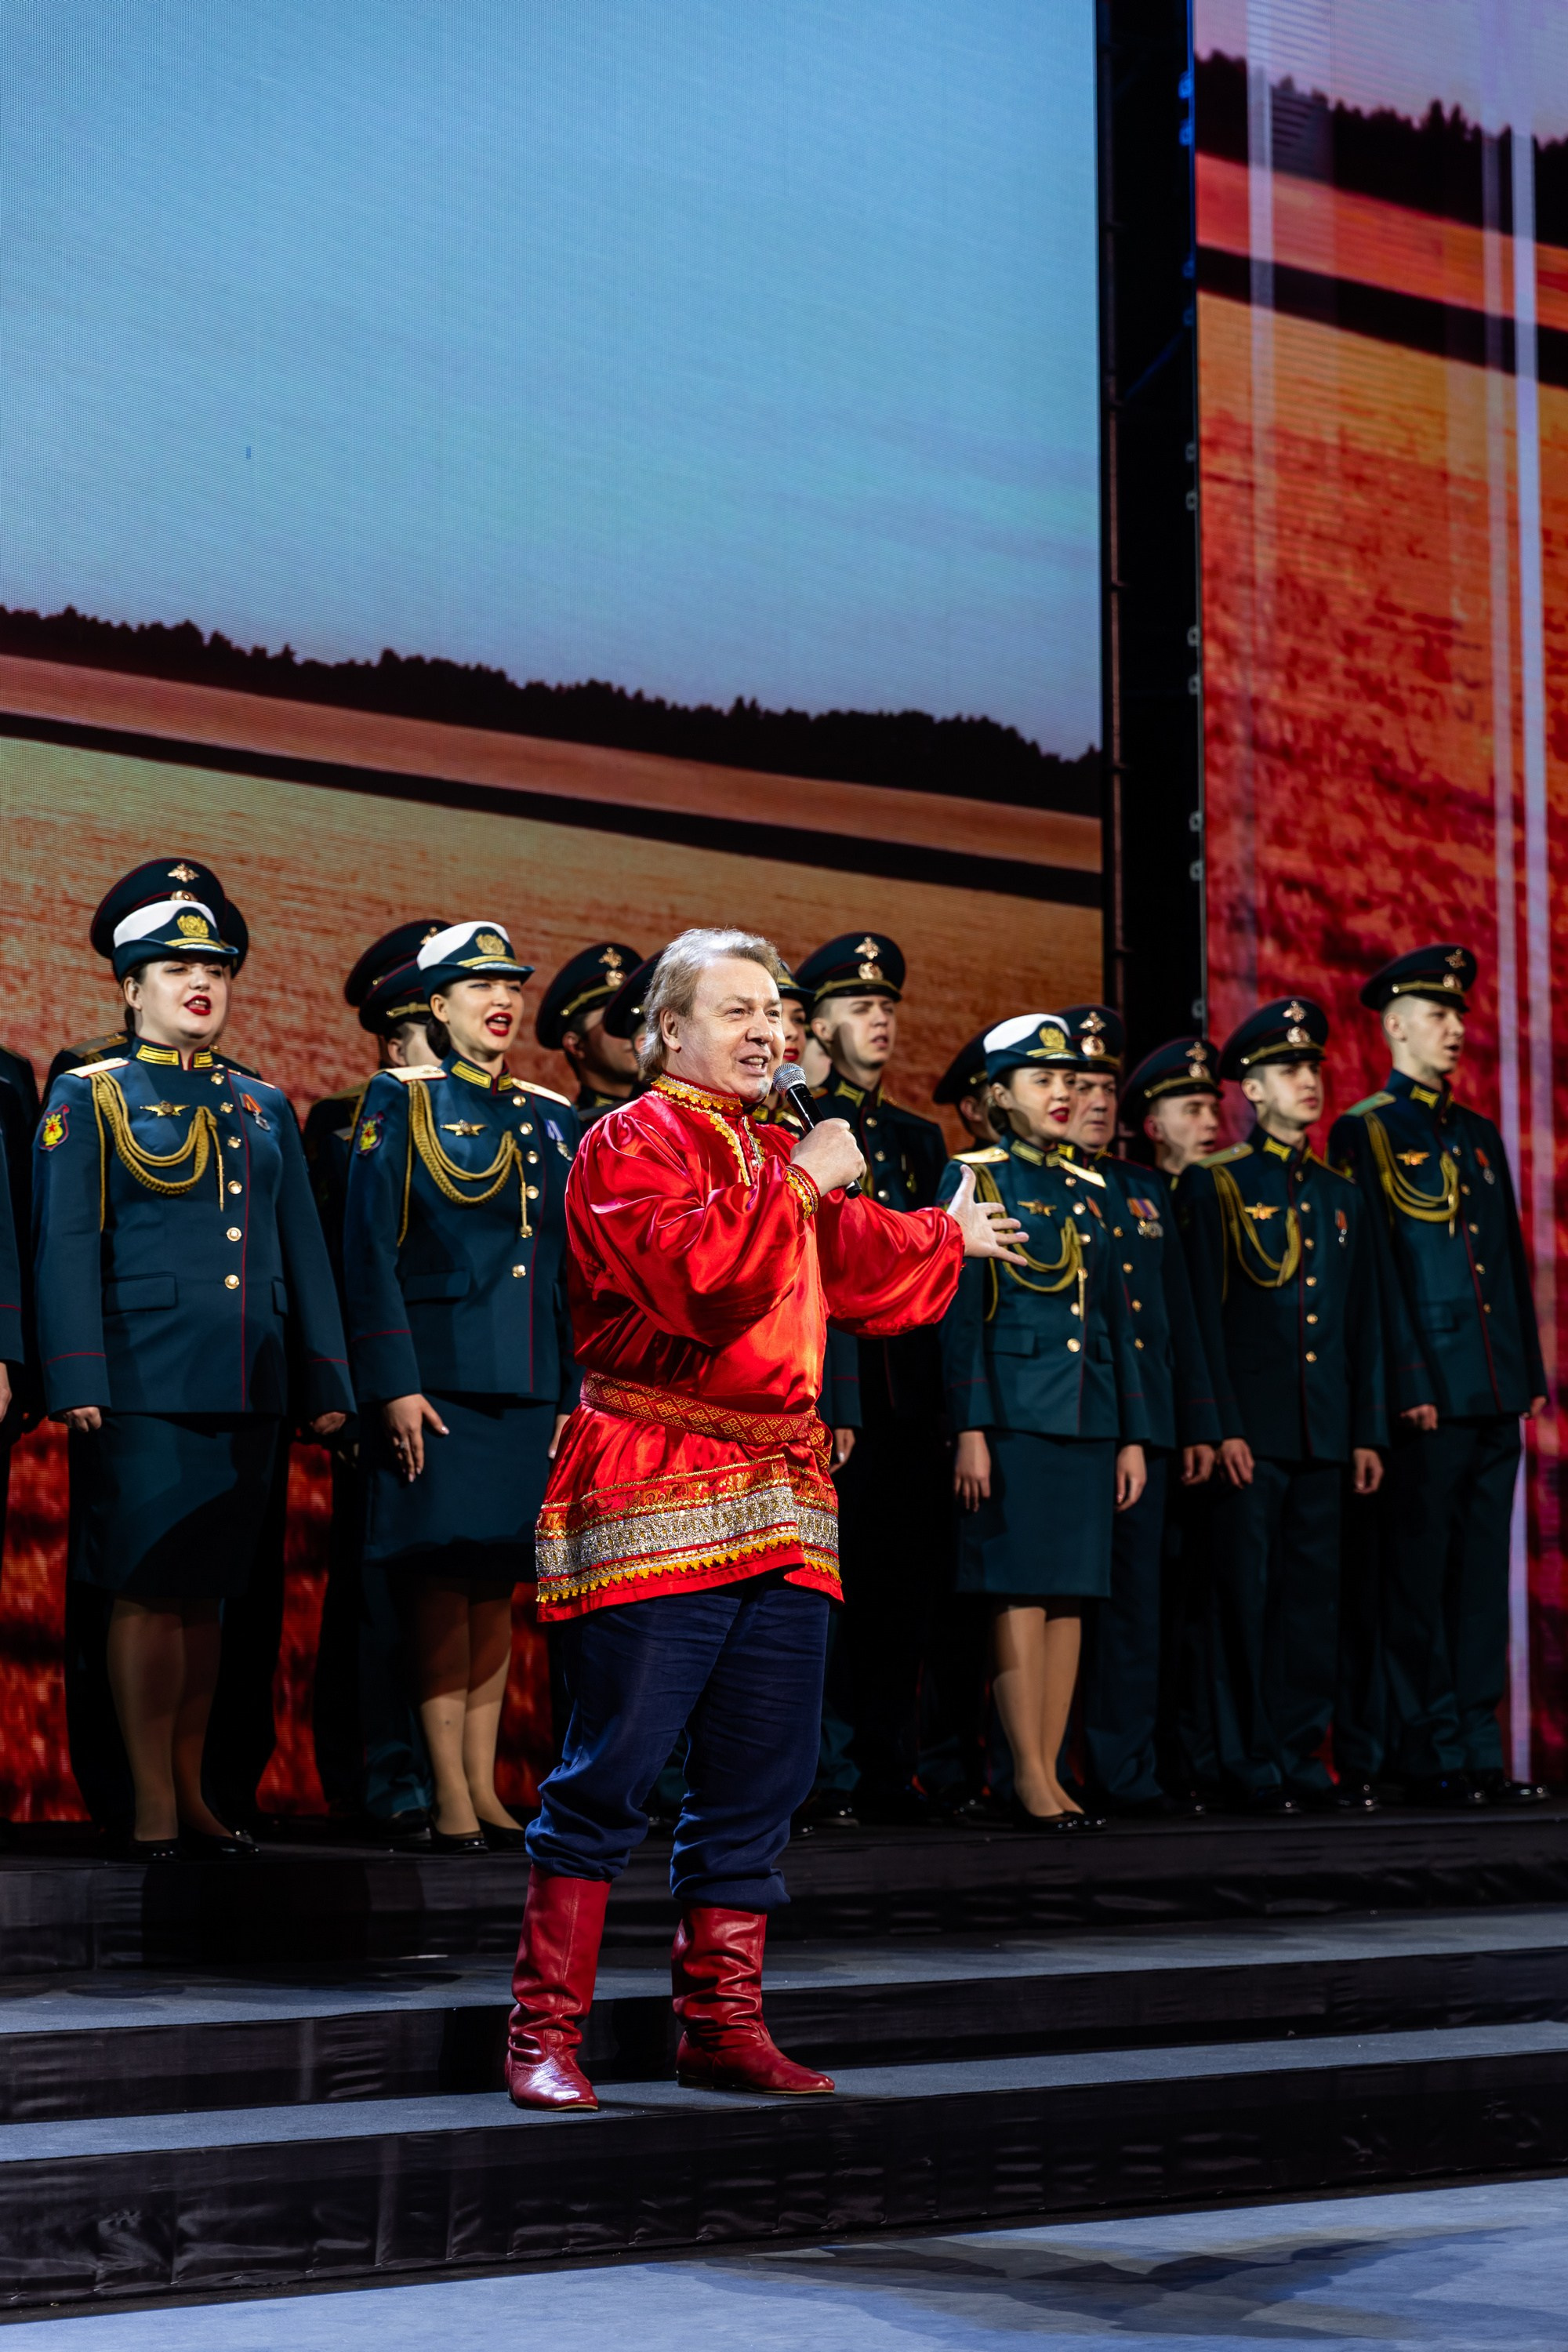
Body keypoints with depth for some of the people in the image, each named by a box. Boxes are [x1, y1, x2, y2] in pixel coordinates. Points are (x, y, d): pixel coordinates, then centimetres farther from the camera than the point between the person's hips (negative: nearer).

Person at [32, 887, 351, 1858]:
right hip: (144, 1384, -4)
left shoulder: (267, 1108, 16)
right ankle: (154, 1804, 3)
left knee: (208, 1592, 9)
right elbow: (68, 1248, -4)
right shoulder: (89, 1098, 3)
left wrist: (326, 1382, 10)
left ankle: (192, 1791, 16)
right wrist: (78, 1383, -12)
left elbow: (305, 1251, 16)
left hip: (249, 1389, 4)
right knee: (149, 1591, -3)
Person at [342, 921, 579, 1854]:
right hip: (440, 1378, -5)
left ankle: (485, 1786, 11)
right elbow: (371, 1252, -5)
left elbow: (577, 1269, 16)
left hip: (530, 1385, 5)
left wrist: (578, 1390, 9)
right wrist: (394, 1384, -13)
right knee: (443, 1576, -6)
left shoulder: (554, 1119, 15)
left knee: (500, 1579, 6)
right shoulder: (401, 1103, 1)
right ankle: (451, 1797, -3)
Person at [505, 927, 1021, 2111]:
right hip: (656, 1500, -8)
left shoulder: (784, 1159, 21)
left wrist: (949, 1237, 53)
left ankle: (722, 2024, 18)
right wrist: (801, 1185, -13)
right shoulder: (632, 1144, -4)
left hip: (784, 1501, 8)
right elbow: (699, 1279, -21)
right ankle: (546, 2032, 0)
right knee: (610, 1771, -7)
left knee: (760, 1778, 9)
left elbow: (858, 1268, 39)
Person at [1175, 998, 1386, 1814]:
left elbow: (1364, 1324, 17)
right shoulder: (1213, 1186, 1)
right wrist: (1222, 1427, -12)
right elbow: (1203, 1315, -5)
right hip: (1249, 1431, -5)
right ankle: (1247, 1766, 3)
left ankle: (1299, 1757, 13)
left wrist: (1367, 1431, 11)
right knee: (1244, 1594, -3)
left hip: (1324, 1434, 5)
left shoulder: (1340, 1196, 16)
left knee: (1314, 1594, 6)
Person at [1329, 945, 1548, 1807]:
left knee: (1482, 1576, 8)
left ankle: (1477, 1753, 11)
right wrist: (1408, 1384, -15)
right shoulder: (1363, 1133, -2)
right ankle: (1424, 1758, 2)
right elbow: (1372, 1266, -9)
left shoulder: (1479, 1134, 19)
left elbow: (1511, 1260, 19)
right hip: (1423, 1395, -7)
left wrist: (1530, 1372, 13)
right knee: (1416, 1576, -3)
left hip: (1495, 1393, 7)